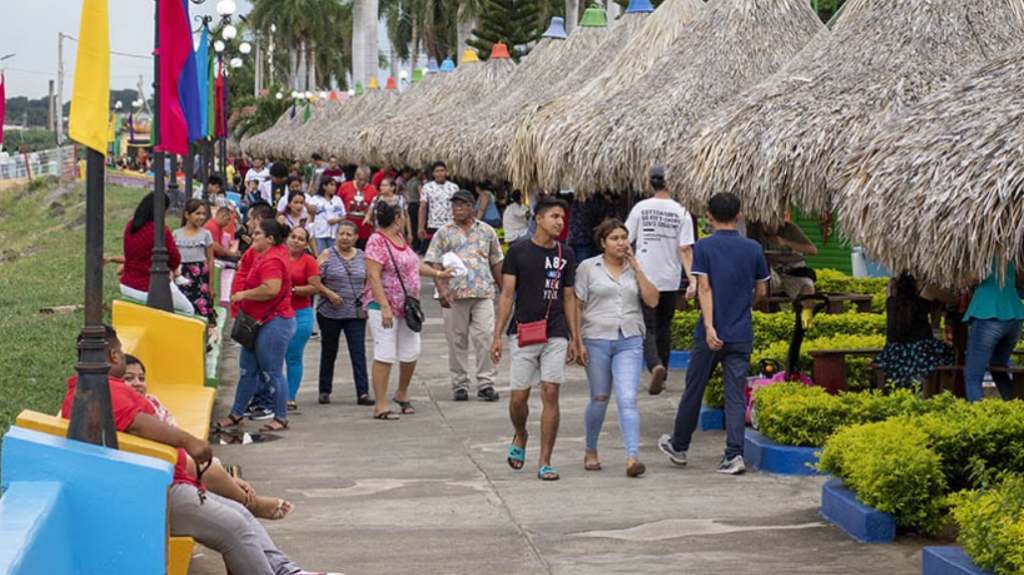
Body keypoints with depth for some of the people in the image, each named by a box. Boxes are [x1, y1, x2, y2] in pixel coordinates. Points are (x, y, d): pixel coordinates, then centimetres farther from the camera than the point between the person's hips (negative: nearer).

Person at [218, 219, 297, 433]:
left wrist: (243, 295, -19)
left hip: (273, 322, -11)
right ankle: (236, 414, 22)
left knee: (272, 373, -3)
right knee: (247, 370, 15)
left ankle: (281, 418, 6)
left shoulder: (271, 261, -19)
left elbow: (271, 289, -32)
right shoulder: (278, 251, 12)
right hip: (260, 323, 11)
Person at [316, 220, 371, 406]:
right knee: (328, 353, 10)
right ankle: (325, 391, 21)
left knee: (359, 352, -7)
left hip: (356, 314, 1)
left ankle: (363, 393, -9)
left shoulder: (362, 257, 7)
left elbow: (369, 282, 14)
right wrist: (330, 294, -16)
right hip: (330, 313, -1)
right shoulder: (327, 255, -1)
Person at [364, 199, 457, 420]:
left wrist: (438, 273, 25)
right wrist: (385, 307, -25)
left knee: (411, 353, 11)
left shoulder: (399, 237, 12)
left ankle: (402, 394, 32)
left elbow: (411, 263, 26)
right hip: (384, 306, -9)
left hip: (407, 306, 9)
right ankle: (380, 406, -3)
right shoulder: (377, 241, -15)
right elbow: (373, 276, -20)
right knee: (385, 355, -7)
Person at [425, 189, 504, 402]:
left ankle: (486, 383, -2)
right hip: (454, 295, 0)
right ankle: (460, 385, 11)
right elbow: (435, 264, 3)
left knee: (485, 337, -8)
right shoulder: (444, 233, 10)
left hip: (483, 293, 0)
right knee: (457, 340, 3)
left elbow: (496, 263, 18)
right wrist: (441, 289, -11)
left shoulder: (486, 231, 14)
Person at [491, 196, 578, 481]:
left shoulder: (565, 255, 8)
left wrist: (574, 338, 9)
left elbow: (569, 299, 13)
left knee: (550, 395, -5)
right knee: (519, 396, 0)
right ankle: (520, 437, 32)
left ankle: (545, 462, 0)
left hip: (556, 335, 2)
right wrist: (497, 335, -5)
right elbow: (507, 295, 1)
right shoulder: (518, 251, 1)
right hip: (523, 333, -1)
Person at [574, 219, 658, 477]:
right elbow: (577, 306, 1)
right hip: (596, 340, -1)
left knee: (628, 400, -12)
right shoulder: (588, 267, 2)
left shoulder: (635, 269, 10)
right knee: (599, 400, 9)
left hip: (629, 342, 1)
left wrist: (636, 267, -4)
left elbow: (652, 300, -1)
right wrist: (578, 342, -7)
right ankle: (591, 452, 29)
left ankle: (632, 458, -20)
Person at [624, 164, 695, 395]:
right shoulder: (681, 212, -3)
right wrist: (692, 278, -9)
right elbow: (685, 249, -9)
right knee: (664, 327, 16)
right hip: (670, 279, 1)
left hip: (644, 278, -1)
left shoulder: (641, 208, -3)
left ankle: (656, 366, -27)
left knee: (647, 328, -1)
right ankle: (661, 376, 21)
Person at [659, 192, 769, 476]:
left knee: (694, 391, 12)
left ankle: (678, 447, 28)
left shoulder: (704, 247, -5)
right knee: (736, 396, 2)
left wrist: (709, 327, -21)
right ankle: (734, 455, -8)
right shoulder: (753, 249, 3)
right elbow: (761, 291, 9)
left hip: (710, 334, -2)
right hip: (742, 335, 2)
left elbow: (704, 288, -15)